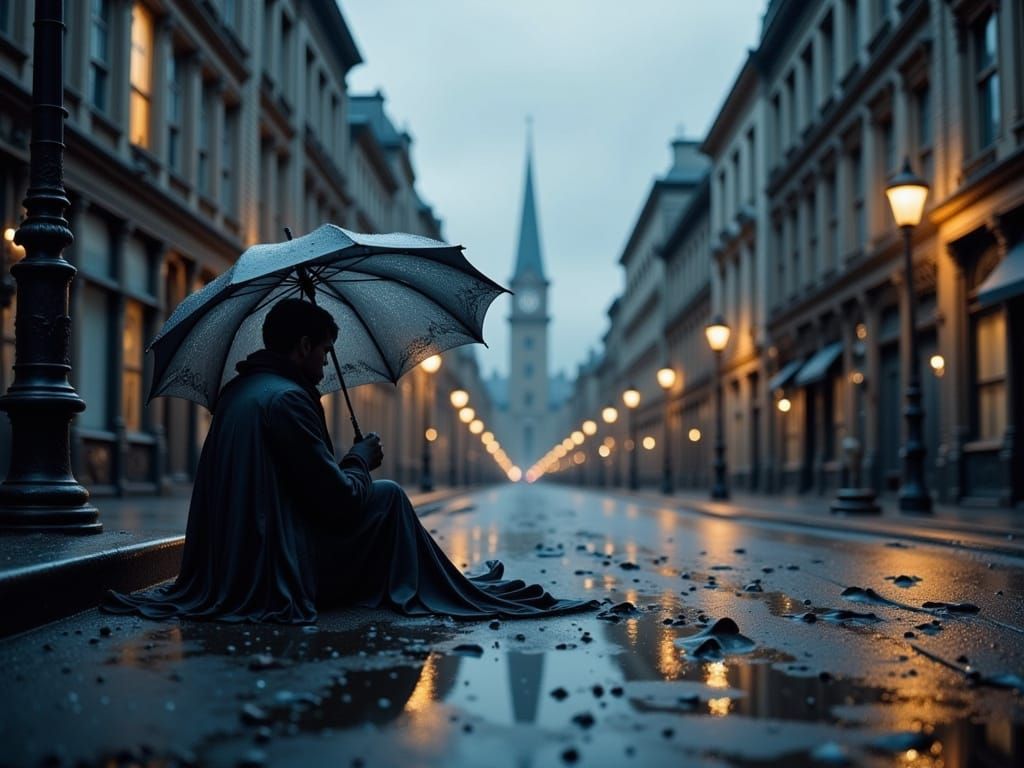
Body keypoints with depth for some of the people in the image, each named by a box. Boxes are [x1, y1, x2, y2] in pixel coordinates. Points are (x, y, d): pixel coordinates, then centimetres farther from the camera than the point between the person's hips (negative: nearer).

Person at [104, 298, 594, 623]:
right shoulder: (287, 398, -16)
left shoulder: (236, 391, 13)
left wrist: (348, 463, 18)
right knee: (388, 497, 4)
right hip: (278, 571, -10)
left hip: (229, 566, 10)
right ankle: (427, 592, 20)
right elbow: (339, 499, -17)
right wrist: (362, 458, 2)